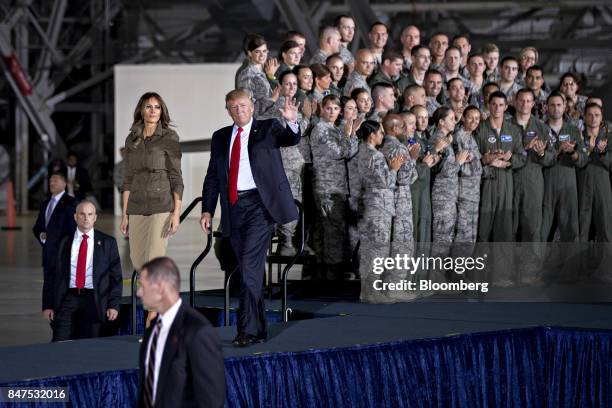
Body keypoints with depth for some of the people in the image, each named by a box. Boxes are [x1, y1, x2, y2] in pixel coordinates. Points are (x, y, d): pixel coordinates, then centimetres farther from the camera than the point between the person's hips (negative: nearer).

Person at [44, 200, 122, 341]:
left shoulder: (107, 243, 9)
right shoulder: (63, 242, 11)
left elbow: (116, 276, 6)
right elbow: (53, 275, 11)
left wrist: (113, 305, -4)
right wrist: (48, 305, 3)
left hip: (94, 301, -1)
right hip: (68, 299, 1)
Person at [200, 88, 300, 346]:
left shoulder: (267, 129, 4)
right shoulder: (221, 137, 15)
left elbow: (291, 140, -14)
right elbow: (212, 176, 16)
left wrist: (292, 122, -35)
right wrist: (207, 210, 8)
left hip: (259, 204, -5)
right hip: (234, 208, 5)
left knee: (250, 265, -15)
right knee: (249, 270, 10)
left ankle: (248, 328, -15)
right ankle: (259, 329, 17)